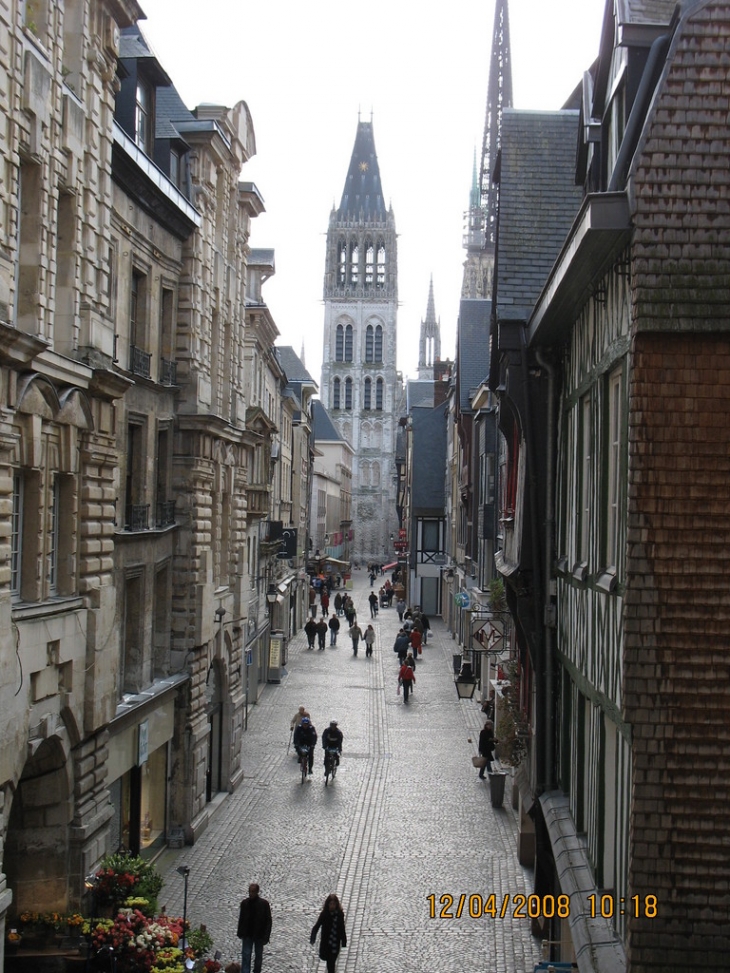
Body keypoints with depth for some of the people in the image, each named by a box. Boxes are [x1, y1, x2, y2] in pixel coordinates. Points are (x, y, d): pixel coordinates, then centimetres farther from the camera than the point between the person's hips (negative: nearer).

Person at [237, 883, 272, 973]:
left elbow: (268, 921, -9)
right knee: (245, 955, -5)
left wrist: (266, 937, -13)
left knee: (258, 956, 12)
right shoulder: (244, 903, -2)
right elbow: (241, 919, 8)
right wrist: (240, 933, 6)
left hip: (259, 935, -1)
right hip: (247, 935, 1)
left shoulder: (264, 904, -11)